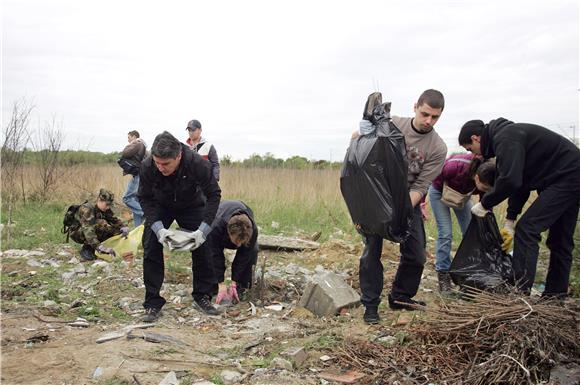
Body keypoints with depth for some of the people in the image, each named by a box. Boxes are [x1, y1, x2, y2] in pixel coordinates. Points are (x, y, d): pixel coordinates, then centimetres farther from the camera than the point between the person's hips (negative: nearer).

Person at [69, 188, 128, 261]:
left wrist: (124, 228, -22)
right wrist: (100, 247, -50)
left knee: (118, 231, -11)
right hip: (77, 234, -8)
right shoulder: (86, 209, -30)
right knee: (101, 224, -34)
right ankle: (86, 248, -20)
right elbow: (88, 230, -40)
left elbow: (115, 220, 2)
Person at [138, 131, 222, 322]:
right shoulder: (147, 166, -33)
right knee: (151, 248, -11)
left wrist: (203, 229, -32)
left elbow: (213, 195, -25)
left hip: (192, 206, 0)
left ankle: (202, 296, 14)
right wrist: (158, 227, -32)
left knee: (202, 246, -4)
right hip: (160, 207, 0)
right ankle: (153, 304, -3)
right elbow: (145, 198, -19)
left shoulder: (197, 163, -36)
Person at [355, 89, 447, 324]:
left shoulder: (438, 149, -9)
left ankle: (400, 298, 27)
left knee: (416, 256, 4)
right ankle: (370, 304, 5)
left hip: (409, 202, 2)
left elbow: (420, 186, -12)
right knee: (372, 250, -6)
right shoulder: (392, 125, -7)